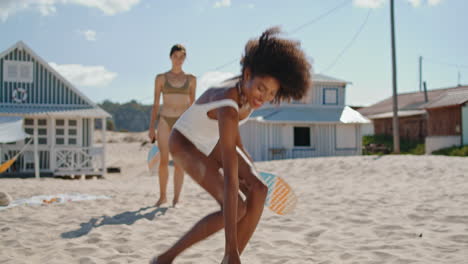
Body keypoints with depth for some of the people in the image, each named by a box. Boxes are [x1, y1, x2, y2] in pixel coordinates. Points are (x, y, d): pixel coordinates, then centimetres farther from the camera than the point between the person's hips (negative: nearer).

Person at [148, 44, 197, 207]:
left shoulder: (191, 79, 8)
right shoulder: (161, 78, 6)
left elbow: (192, 105, 10)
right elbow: (155, 104, 7)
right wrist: (151, 128, 1)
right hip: (165, 121, 0)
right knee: (164, 161, -4)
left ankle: (176, 199, 1)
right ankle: (162, 196, 13)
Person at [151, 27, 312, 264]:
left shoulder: (250, 92, -19)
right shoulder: (228, 108, -42)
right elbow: (230, 181, -45)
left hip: (213, 141, 7)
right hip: (185, 143, -7)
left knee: (258, 190, -14)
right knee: (236, 208, -22)